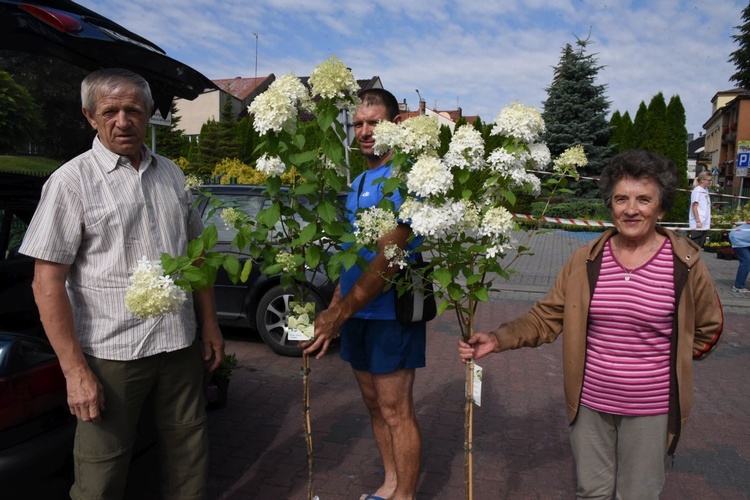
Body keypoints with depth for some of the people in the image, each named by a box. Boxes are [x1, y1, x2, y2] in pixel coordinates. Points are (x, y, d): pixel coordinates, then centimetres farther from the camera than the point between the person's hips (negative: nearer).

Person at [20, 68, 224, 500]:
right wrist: (75, 370, -14)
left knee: (190, 457, 17)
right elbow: (48, 281, -10)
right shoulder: (72, 181, -6)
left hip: (180, 344, 5)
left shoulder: (171, 174, 9)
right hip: (112, 352, -4)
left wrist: (210, 324, 11)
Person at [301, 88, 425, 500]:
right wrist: (334, 309, 12)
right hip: (356, 312, 8)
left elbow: (388, 257, -22)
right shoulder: (358, 182, 12)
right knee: (374, 404, 17)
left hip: (389, 312, -8)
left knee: (395, 410, 2)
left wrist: (340, 313, -23)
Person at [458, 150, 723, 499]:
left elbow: (708, 328, 8)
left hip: (650, 408, -1)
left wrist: (673, 362, 2)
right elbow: (546, 317, -5)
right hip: (589, 402, 2)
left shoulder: (685, 264, -9)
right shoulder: (586, 260, -4)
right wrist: (497, 339, -18)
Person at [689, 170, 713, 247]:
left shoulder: (705, 190, 13)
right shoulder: (697, 190, -10)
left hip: (704, 224, 8)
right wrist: (698, 221, -17)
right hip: (697, 225, -8)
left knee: (700, 246, 10)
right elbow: (694, 206, -13)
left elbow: (706, 208, 17)